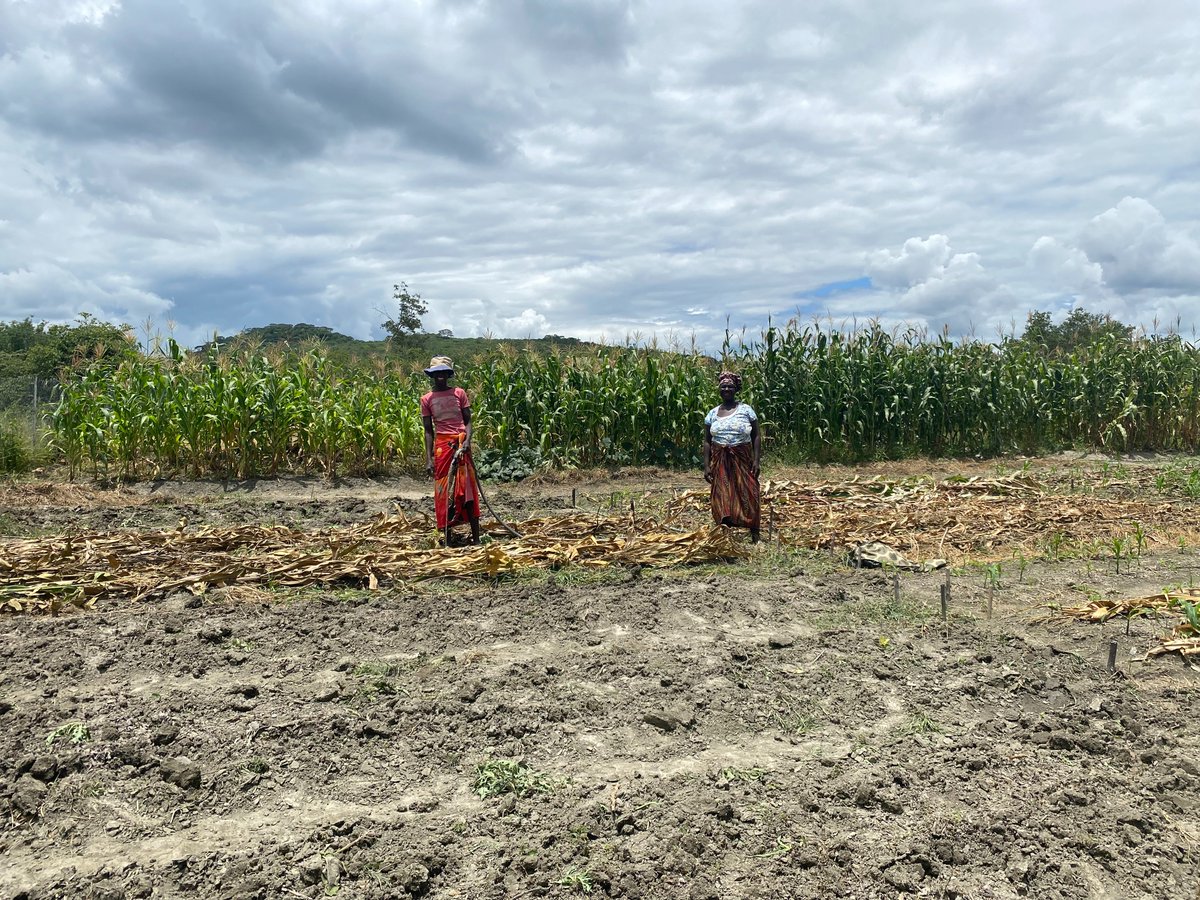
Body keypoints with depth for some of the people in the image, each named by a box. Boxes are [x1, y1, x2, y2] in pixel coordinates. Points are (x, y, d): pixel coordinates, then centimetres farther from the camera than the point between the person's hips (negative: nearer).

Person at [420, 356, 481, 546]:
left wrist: (467, 441, -13)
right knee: (444, 492, 3)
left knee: (468, 490, -1)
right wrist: (429, 458, 0)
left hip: (460, 444, 0)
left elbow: (468, 421, 5)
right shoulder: (427, 399, 7)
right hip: (441, 446, 1)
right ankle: (447, 540, 11)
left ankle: (476, 538, 3)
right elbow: (428, 430, 7)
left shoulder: (459, 393, 6)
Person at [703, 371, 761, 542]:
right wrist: (706, 466, 0)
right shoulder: (712, 413, 8)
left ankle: (754, 534, 8)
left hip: (742, 460, -2)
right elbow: (707, 442, 9)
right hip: (720, 462, 2)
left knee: (747, 496, -3)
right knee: (722, 499, 2)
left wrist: (756, 460, -8)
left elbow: (756, 436, 1)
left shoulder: (746, 409, 1)